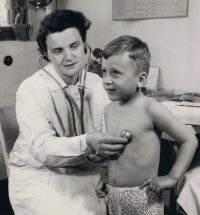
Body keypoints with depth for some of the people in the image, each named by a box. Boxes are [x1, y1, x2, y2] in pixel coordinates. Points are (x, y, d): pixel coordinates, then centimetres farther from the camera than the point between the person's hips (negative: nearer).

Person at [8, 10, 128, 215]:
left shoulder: (98, 84, 1)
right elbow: (41, 148, -24)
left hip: (86, 171, 5)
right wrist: (88, 143, -39)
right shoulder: (31, 89, -14)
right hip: (38, 174, -4)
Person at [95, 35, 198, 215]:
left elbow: (190, 140, -12)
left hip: (143, 198, -5)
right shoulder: (109, 109, 2)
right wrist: (104, 177, 10)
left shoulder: (151, 109, -17)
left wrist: (172, 177, -13)